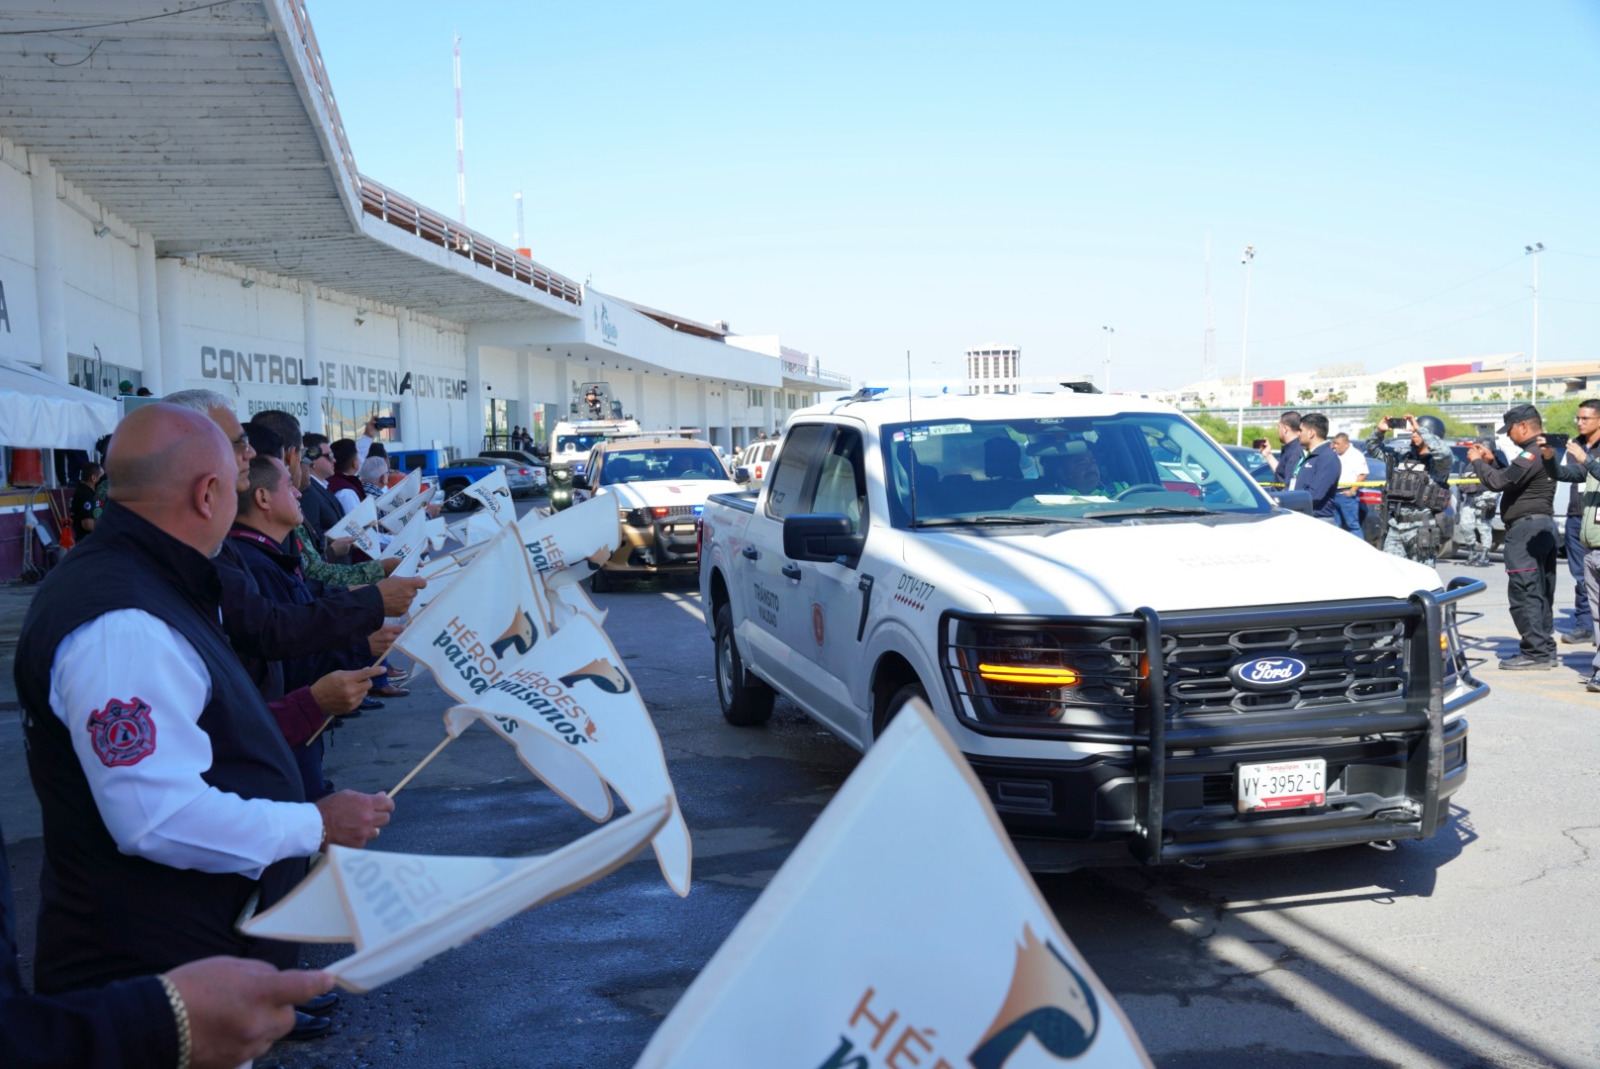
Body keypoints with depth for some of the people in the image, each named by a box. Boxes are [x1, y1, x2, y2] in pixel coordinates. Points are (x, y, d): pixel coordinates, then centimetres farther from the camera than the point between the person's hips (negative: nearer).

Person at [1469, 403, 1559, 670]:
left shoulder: (1532, 452, -16)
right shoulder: (1546, 451, 17)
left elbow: (1499, 482, -22)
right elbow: (1512, 479, 23)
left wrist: (1477, 461, -7)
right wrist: (1491, 460, 13)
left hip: (1525, 527, -11)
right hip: (1544, 525, 11)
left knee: (1524, 593, -9)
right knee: (1541, 593, 13)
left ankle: (1536, 653, -9)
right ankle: (1545, 650, 18)